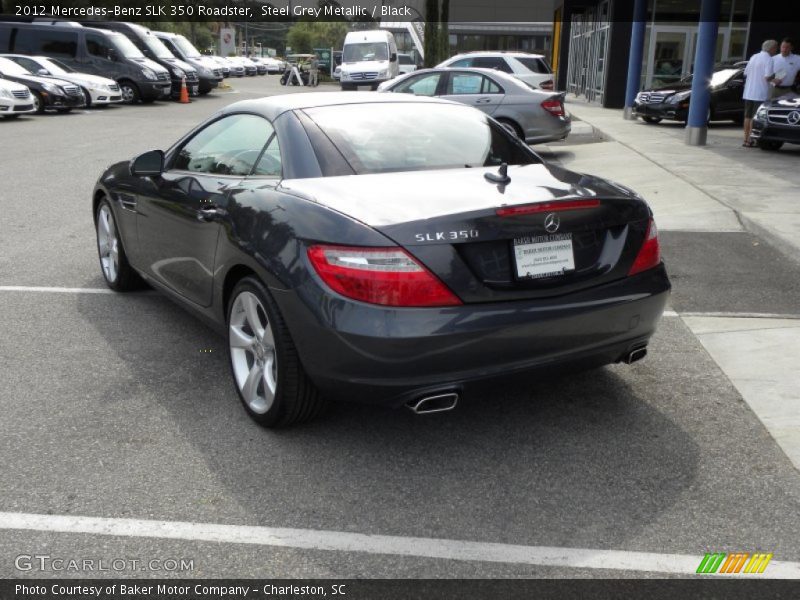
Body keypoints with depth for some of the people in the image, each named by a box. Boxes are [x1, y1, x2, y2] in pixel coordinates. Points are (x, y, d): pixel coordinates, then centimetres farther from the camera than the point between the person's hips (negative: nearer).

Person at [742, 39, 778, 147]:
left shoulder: (753, 57, 12)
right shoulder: (768, 59, -11)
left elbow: (746, 72, 15)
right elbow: (767, 76, -19)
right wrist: (775, 75, 0)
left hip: (748, 92, 7)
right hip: (760, 94, -7)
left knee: (748, 116, 12)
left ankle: (746, 139, 16)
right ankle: (750, 140, -4)